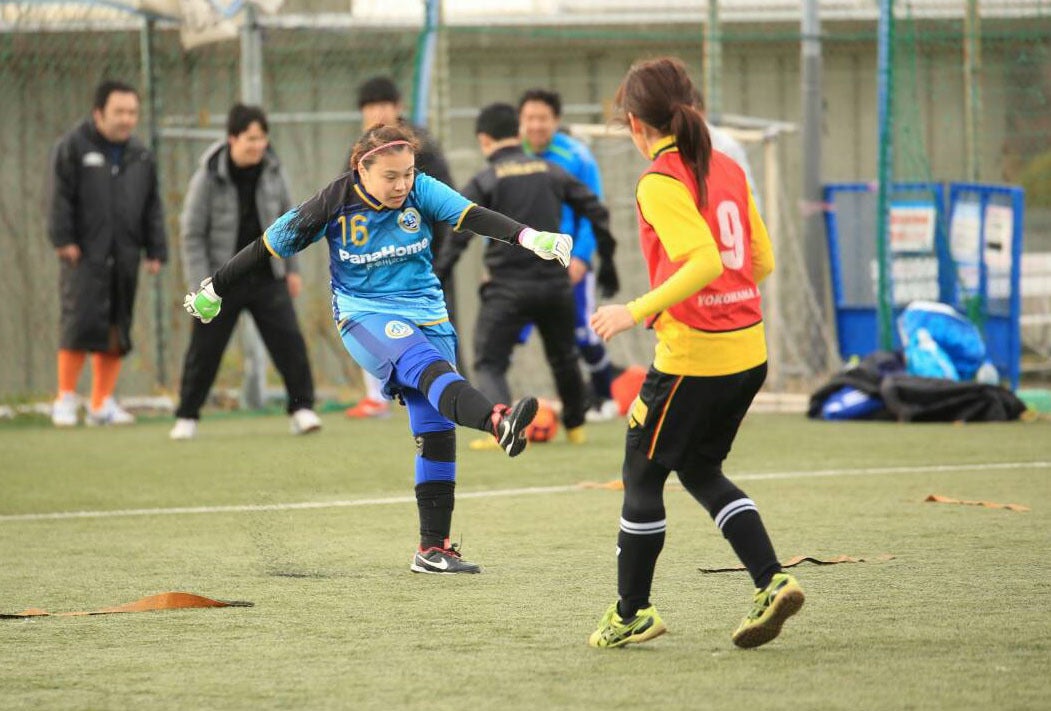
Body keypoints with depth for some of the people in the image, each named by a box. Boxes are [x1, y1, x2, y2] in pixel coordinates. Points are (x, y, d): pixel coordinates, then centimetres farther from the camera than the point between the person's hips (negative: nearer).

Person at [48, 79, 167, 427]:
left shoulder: (141, 156, 14)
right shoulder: (73, 147, -1)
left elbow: (152, 207, 17)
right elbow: (60, 197, -5)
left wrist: (156, 251, 10)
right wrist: (63, 239, -13)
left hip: (124, 256, 5)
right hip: (84, 255, -5)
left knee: (117, 331, 5)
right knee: (81, 323, -14)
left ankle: (102, 404, 12)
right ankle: (65, 398, -3)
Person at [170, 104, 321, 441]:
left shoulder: (271, 170, -2)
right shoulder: (209, 177, -14)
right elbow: (192, 234, -10)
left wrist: (292, 269, 12)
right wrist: (202, 285, -15)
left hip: (267, 278, 3)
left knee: (289, 340, -7)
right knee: (204, 350, 2)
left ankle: (302, 409, 1)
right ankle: (186, 418, 16)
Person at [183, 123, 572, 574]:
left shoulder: (422, 192, -4)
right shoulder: (335, 204, -9)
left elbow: (473, 216, -18)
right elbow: (269, 246, 1)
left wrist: (531, 237, -34)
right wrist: (215, 290, 9)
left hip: (426, 314, 5)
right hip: (365, 315, -5)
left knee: (436, 434, -1)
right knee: (429, 365, -35)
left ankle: (433, 548, 8)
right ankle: (498, 422, -65)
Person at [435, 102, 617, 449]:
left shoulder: (484, 183, -4)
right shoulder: (551, 173, 8)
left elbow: (458, 235, -13)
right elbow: (596, 210, 10)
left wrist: (437, 277, -13)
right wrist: (607, 259, 18)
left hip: (508, 287, -4)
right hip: (555, 283, 4)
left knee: (489, 362, 0)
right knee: (564, 358, 23)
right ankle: (575, 426, 35)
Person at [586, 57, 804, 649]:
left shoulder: (660, 183, -14)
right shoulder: (728, 169, 9)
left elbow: (706, 262, -26)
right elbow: (763, 262, 13)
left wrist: (637, 311, -22)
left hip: (691, 356, -8)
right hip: (749, 350, 8)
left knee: (643, 475, 10)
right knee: (700, 469, 22)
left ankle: (632, 613, 19)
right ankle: (772, 582, 8)